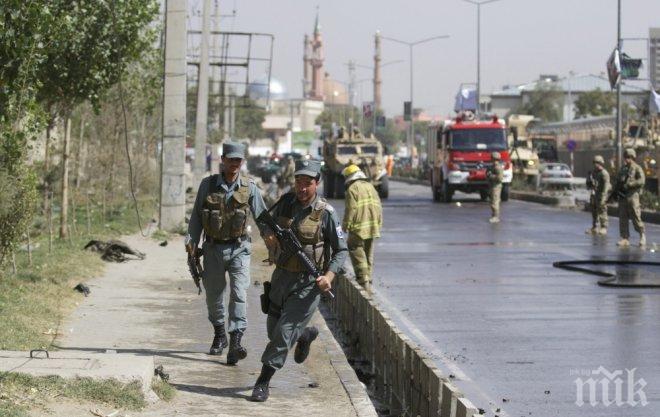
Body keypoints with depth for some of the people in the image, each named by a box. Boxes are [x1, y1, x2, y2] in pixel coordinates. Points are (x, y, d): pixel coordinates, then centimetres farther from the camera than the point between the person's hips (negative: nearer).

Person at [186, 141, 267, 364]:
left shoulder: (249, 187, 0)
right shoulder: (208, 184, 0)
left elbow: (262, 217, 6)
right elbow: (196, 216, 6)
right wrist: (192, 242, -2)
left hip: (239, 248, -1)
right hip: (213, 248, 2)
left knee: (238, 293, -15)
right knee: (213, 295, 12)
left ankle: (235, 343, -21)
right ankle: (219, 335, 35)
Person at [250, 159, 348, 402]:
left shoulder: (326, 213, -9)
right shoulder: (285, 202, 2)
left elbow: (341, 250, -4)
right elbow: (266, 224, 17)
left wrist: (329, 276, -19)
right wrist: (268, 238, -7)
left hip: (308, 282, -5)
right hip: (281, 276, 5)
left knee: (284, 332, -11)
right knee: (274, 331, 16)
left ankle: (263, 383, -2)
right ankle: (306, 335, 47)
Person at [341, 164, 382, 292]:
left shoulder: (352, 189, -9)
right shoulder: (370, 187, 14)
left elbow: (351, 209, -15)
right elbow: (378, 207, 14)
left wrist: (345, 225, -7)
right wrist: (378, 224, 19)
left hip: (358, 229, -8)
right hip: (372, 227, 8)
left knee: (357, 253, -4)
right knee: (368, 254, 15)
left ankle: (363, 279, -14)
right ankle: (368, 280, 20)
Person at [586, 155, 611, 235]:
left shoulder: (604, 173, -11)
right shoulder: (594, 173, 15)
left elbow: (606, 185, -17)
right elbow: (589, 184, 21)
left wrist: (603, 198, -22)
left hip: (601, 195, -9)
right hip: (594, 195, 9)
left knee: (602, 211, -7)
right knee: (594, 212, 10)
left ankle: (604, 228, -3)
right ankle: (594, 228, 16)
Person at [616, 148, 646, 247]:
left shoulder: (637, 169, -2)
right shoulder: (623, 169, 19)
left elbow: (641, 181, -15)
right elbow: (618, 181, 26)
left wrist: (629, 185, -21)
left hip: (632, 196, -6)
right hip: (622, 196, 6)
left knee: (636, 218, -4)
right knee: (623, 219, 2)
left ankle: (642, 235, 13)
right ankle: (625, 238, 4)